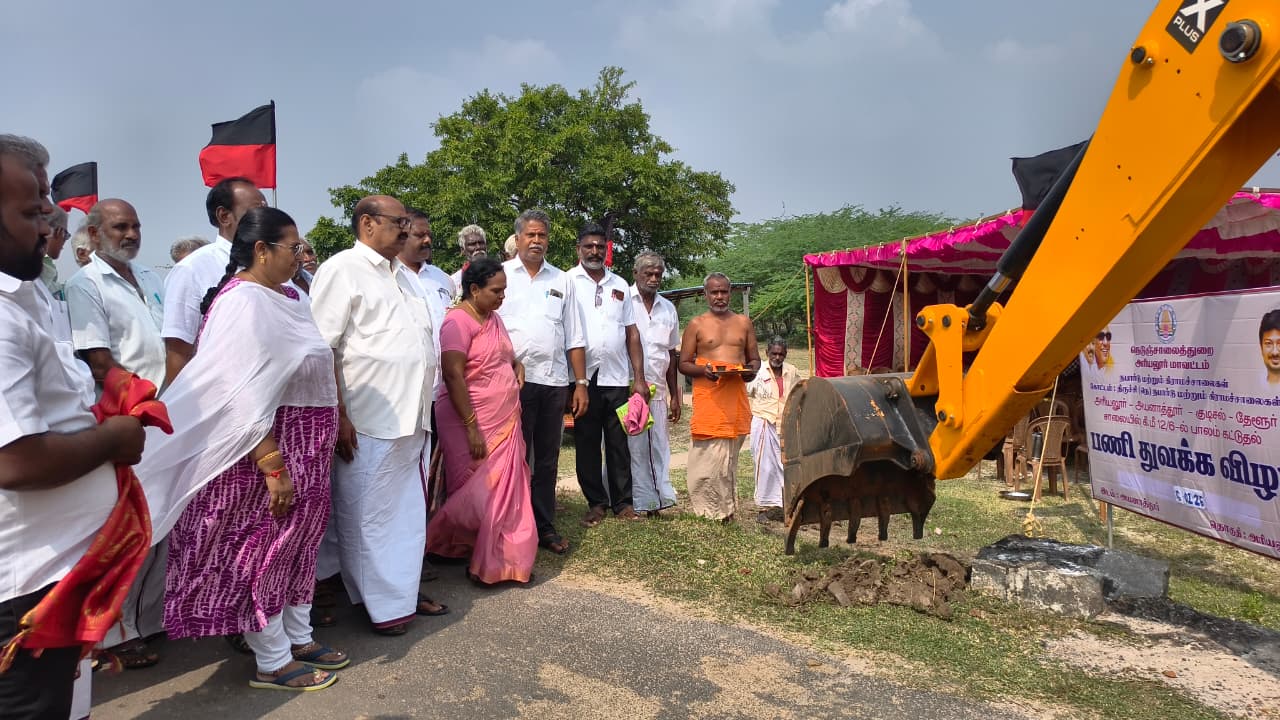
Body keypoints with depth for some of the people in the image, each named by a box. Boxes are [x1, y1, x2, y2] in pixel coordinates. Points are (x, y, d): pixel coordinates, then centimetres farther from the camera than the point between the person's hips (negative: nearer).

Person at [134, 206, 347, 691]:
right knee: (261, 547, 6)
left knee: (297, 541, 18)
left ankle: (298, 638, 34)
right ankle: (271, 662, 21)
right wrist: (274, 469, -22)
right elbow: (244, 398, -23)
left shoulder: (284, 296, 7)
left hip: (303, 448, 9)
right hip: (265, 450, -9)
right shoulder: (243, 302, -19)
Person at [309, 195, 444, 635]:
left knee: (408, 511, 15)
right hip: (367, 423, -8)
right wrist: (339, 416, -19)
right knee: (367, 514, 3)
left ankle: (403, 591, 30)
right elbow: (322, 348, -14)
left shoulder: (398, 276, 18)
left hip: (410, 421, 8)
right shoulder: (342, 270, -7)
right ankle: (379, 604, 16)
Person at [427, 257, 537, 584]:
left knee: (506, 492, 9)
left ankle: (506, 561, 19)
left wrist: (517, 364, 5)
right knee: (479, 495, -1)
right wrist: (471, 427, -23)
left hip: (505, 422, 8)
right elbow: (453, 376, -21)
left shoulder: (494, 318, 12)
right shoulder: (459, 321, -14)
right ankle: (441, 544, 18)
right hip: (472, 423, -8)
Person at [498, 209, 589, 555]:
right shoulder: (500, 275, 4)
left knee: (547, 460, 10)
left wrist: (581, 383, 6)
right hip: (515, 380, -3)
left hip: (554, 382, 3)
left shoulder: (562, 281, 13)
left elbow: (574, 338, 13)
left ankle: (544, 527, 19)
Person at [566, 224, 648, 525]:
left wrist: (639, 378, 6)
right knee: (587, 444, 5)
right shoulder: (568, 281, 1)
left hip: (618, 379, 3)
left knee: (619, 443, 7)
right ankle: (595, 503, 17)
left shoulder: (620, 285, 14)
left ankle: (622, 502, 16)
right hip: (584, 378, -3)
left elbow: (632, 333, 14)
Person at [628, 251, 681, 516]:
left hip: (657, 391, 5)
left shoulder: (668, 309, 16)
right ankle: (642, 501, 4)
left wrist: (675, 396, 16)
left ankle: (657, 499, 16)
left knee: (658, 447, 8)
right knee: (633, 447, -3)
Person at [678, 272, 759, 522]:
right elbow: (683, 364, 5)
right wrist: (702, 370, -16)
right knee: (708, 453, -7)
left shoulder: (743, 323, 14)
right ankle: (707, 511, 2)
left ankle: (726, 509, 17)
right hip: (707, 396, -3)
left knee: (729, 454, 8)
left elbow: (755, 358, 19)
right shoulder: (696, 325, 6)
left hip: (736, 396, 3)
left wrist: (752, 370, -4)